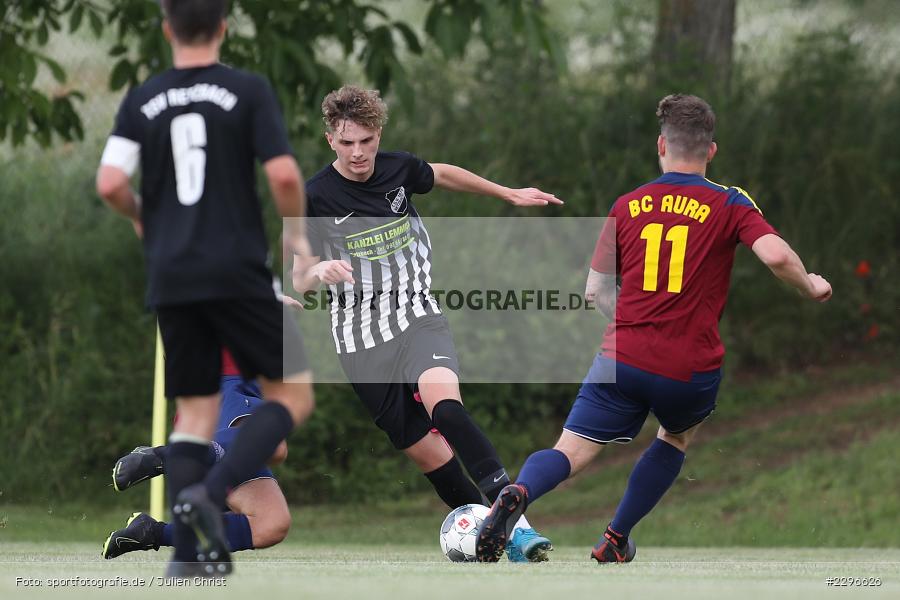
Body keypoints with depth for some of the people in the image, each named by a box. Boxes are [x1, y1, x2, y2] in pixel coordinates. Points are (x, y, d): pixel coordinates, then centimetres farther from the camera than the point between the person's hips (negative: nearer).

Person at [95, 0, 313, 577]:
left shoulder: (141, 101, 5)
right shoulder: (249, 91, -4)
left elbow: (110, 183, -4)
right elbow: (284, 174, -12)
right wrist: (296, 232, 7)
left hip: (171, 280, 4)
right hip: (238, 271, -4)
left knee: (195, 412, 12)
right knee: (293, 395, 5)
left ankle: (188, 550, 2)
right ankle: (212, 491, -17)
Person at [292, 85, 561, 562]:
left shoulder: (398, 169, 2)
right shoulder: (315, 197, -7)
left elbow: (442, 175, 26)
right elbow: (298, 280, -6)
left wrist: (510, 194, 33)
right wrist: (319, 271, -29)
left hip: (417, 318, 0)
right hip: (362, 340, 0)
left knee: (443, 403, -29)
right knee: (426, 452, -5)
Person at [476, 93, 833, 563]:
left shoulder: (627, 206, 9)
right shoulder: (729, 205, 1)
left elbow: (596, 291, 12)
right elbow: (775, 255, -15)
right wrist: (811, 287, 5)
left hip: (623, 359, 1)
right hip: (691, 372, -1)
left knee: (569, 454, -1)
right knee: (676, 439, 30)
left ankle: (518, 494, -34)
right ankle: (616, 541, 25)